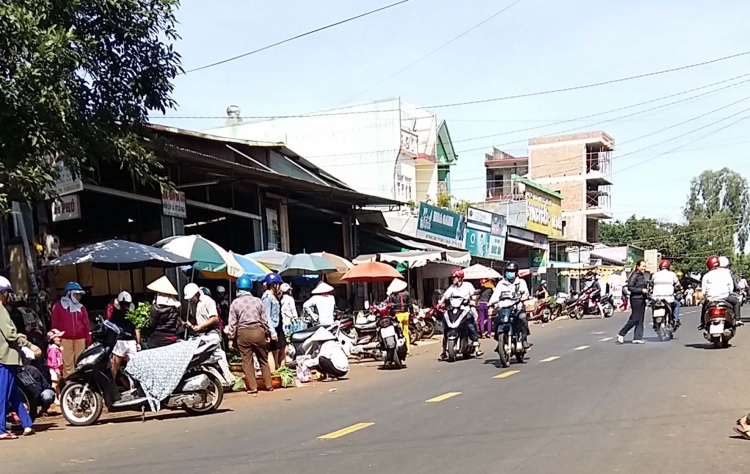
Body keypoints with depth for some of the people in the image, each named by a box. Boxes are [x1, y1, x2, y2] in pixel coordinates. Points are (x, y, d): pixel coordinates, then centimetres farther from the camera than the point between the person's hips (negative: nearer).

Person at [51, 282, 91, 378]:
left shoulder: (81, 307, 16)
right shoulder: (58, 306, 6)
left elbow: (86, 324, 12)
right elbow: (55, 324, 3)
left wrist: (89, 340, 5)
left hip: (80, 339, 3)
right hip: (65, 339, -3)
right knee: (68, 364, -4)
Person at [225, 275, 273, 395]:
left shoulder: (235, 303, -2)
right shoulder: (258, 301, 2)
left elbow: (232, 322, -2)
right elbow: (264, 319, 5)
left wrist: (231, 338, 5)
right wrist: (267, 334, 13)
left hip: (243, 333, -2)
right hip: (258, 331, 2)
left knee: (247, 362, 5)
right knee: (263, 360, 12)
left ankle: (253, 387, 4)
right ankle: (269, 385, 16)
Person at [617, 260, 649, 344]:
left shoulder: (643, 275, 16)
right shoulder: (634, 275, -11)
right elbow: (630, 288, -17)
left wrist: (646, 291, 8)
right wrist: (641, 290, -18)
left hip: (642, 299, 9)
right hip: (636, 299, -9)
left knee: (640, 320, 7)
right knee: (635, 318, -8)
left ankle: (637, 337, 8)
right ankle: (621, 334, 2)